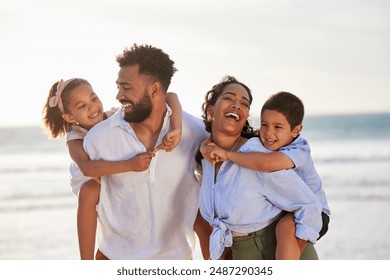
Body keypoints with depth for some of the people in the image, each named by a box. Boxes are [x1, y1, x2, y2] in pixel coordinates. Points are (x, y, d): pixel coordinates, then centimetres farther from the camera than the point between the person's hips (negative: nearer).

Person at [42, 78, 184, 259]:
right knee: (89, 189, -35)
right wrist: (130, 165, -58)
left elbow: (170, 97, -30)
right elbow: (87, 168, -48)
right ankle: (87, 262, -28)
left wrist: (176, 129, -48)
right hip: (98, 184, -4)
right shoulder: (76, 139, -25)